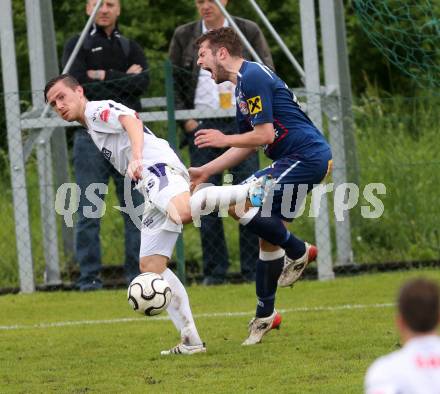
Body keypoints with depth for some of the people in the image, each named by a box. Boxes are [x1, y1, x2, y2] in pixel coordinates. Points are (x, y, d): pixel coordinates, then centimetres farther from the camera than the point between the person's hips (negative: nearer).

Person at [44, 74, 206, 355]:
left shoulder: (98, 110, 6)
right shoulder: (93, 130, 35)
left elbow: (131, 120, -14)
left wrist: (136, 157, -30)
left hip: (158, 167, -10)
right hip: (152, 189, 10)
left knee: (184, 213, -45)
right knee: (150, 264, 5)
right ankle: (191, 341, 4)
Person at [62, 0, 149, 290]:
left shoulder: (131, 47, 16)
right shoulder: (77, 46, 7)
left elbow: (143, 82, -2)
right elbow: (78, 85, -10)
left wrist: (104, 77, -7)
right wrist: (123, 80, -7)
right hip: (91, 137, -3)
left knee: (137, 208, 1)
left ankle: (139, 272, 7)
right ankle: (89, 276, -2)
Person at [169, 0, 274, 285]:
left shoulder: (249, 31, 7)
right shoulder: (184, 36, 9)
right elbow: (173, 80, 11)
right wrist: (184, 118, 0)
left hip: (242, 123, -1)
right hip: (201, 126, 1)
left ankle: (254, 269, 0)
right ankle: (214, 270, 4)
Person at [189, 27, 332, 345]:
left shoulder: (253, 77, -13)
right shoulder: (244, 83, 20)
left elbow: (265, 134, -18)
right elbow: (248, 146, 26)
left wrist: (224, 140, -4)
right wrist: (205, 171, 24)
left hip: (306, 156, -11)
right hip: (292, 161, 11)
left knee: (241, 204, -20)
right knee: (268, 233, 12)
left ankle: (298, 252, -5)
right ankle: (265, 316, 19)